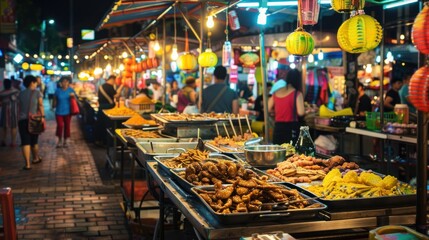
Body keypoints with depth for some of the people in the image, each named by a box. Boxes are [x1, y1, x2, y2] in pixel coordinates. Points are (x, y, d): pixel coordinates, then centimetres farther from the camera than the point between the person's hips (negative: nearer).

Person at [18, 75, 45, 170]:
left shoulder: (21, 93, 9)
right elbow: (40, 106, -9)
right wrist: (43, 117, -10)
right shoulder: (37, 92, -1)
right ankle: (36, 158, 36)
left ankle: (27, 164, -9)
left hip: (22, 120, 2)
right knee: (34, 141, 17)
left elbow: (19, 107, 12)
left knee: (25, 142, -2)